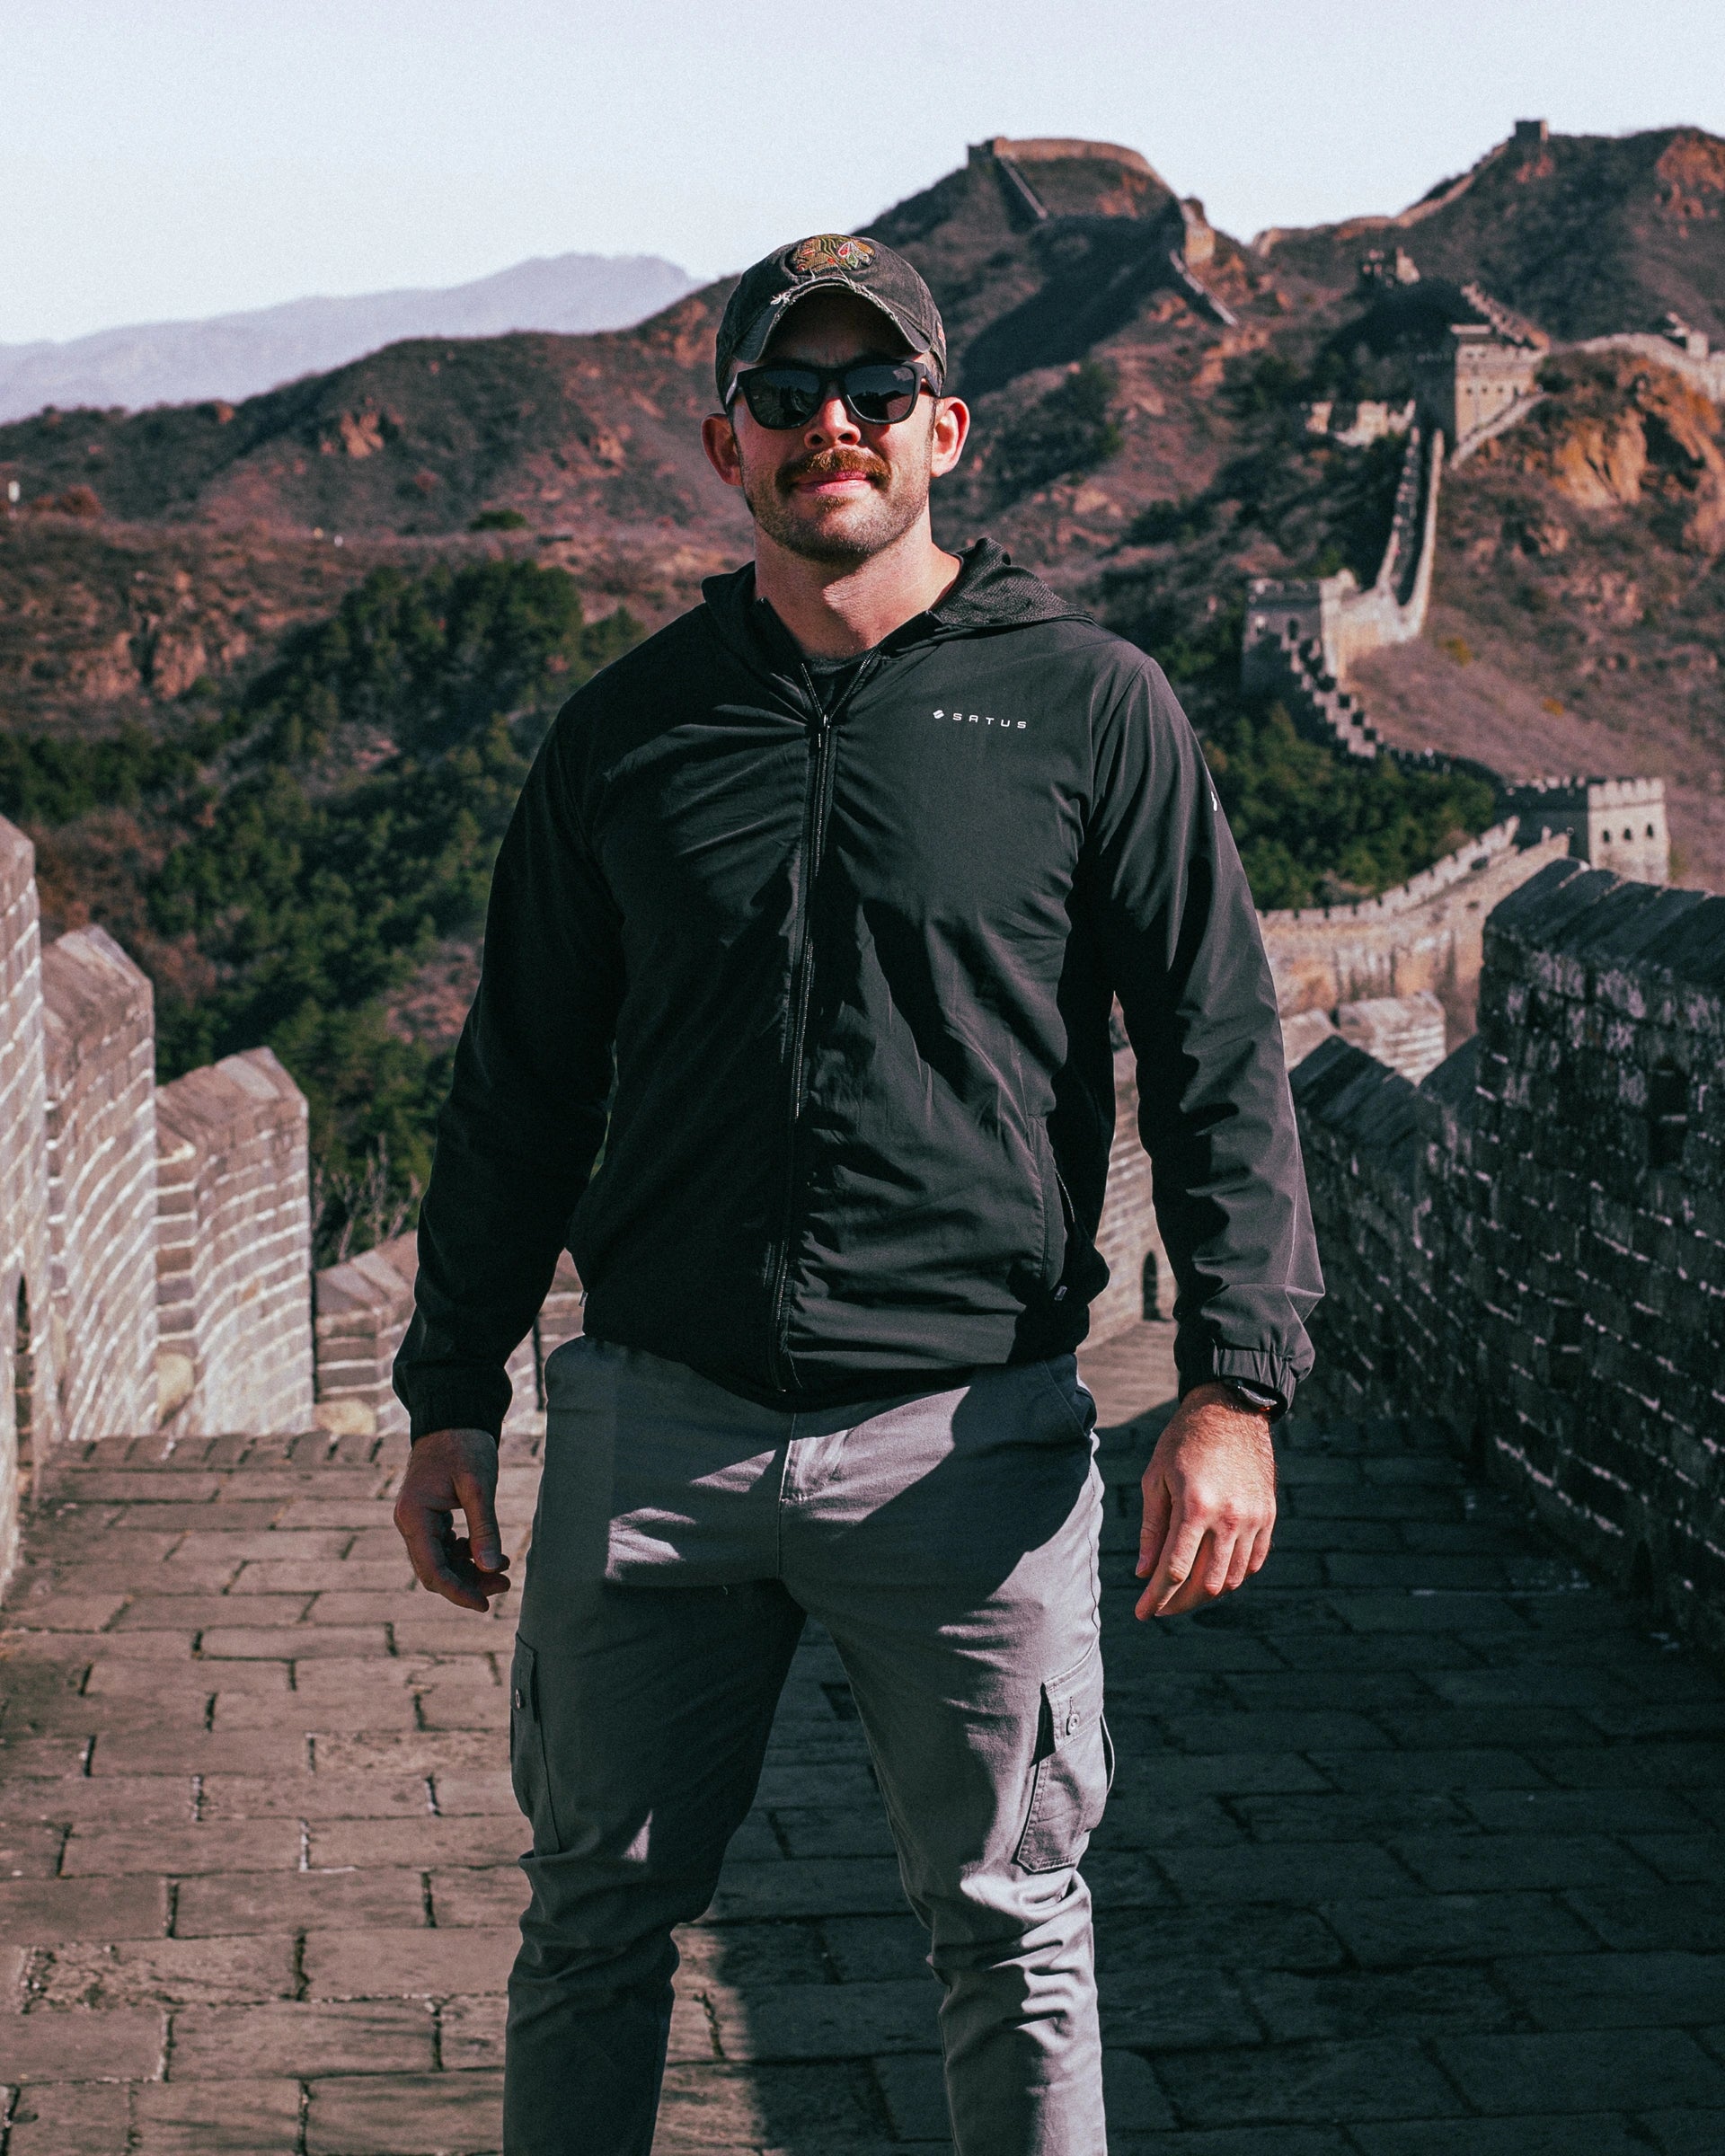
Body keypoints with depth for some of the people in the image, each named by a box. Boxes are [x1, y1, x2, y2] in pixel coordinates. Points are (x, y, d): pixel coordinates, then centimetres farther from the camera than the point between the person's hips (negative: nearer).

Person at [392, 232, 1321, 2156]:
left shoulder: (1088, 709, 1)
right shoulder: (629, 730, 8)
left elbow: (1217, 1060, 0)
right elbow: (521, 1086, 14)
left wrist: (1234, 1387, -9)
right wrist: (451, 1394, 12)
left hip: (969, 1438, -2)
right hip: (655, 1424, 2)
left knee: (1009, 1929, 9)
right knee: (596, 1912, 12)